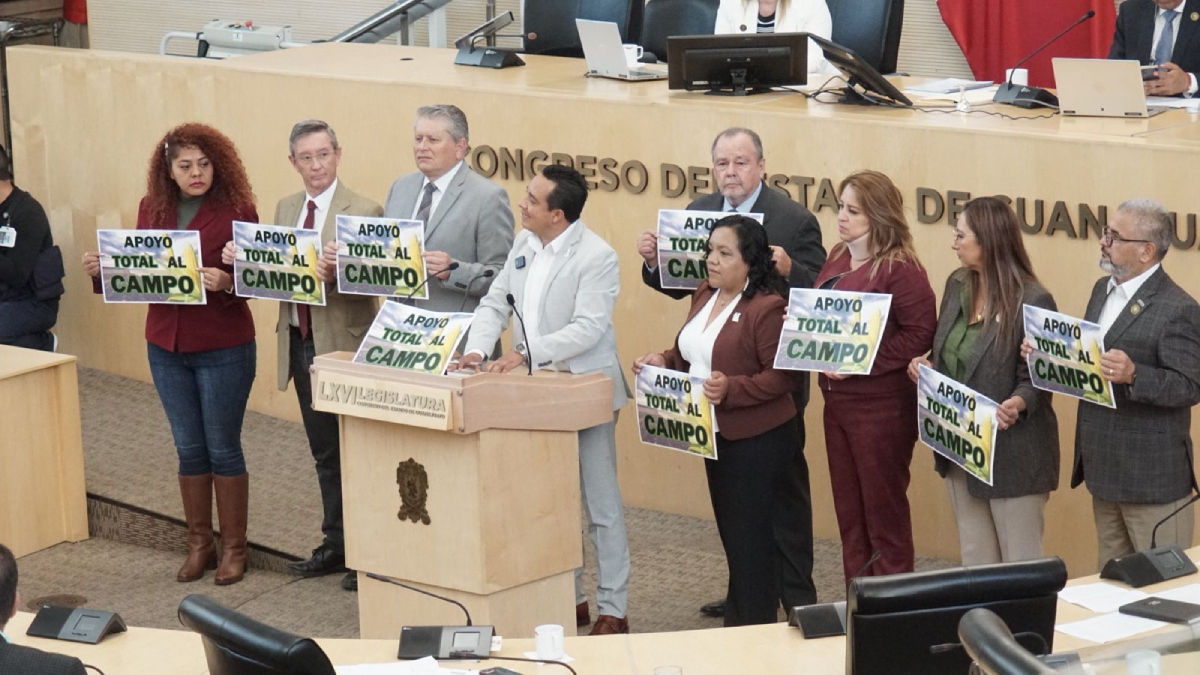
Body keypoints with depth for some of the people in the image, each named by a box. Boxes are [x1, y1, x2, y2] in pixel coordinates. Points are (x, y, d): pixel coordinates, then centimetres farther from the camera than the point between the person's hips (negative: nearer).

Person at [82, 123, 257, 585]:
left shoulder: (237, 211, -10)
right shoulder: (152, 209, 3)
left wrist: (226, 282, -32)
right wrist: (102, 269, -10)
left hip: (223, 348, -4)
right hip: (166, 346, 4)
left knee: (222, 448, 3)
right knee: (189, 448, 12)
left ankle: (234, 548, 14)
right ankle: (199, 544, 22)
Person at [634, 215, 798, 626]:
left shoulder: (767, 307, -18)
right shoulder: (705, 296, 9)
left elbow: (781, 377, -20)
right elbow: (692, 353, 20)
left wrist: (731, 388, -31)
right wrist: (664, 361, 0)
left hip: (757, 440, -9)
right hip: (716, 436, 9)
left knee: (749, 542, -2)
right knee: (731, 534, 16)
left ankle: (753, 630, 8)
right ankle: (736, 620, 26)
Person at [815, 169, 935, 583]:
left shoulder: (899, 267, -15)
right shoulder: (838, 257, 10)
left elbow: (921, 333, -20)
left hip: (881, 405, -8)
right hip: (837, 400, 8)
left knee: (884, 513, 3)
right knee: (848, 510, 14)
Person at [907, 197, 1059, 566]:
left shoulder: (1032, 301, -17)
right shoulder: (957, 285, 6)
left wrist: (1018, 404, -35)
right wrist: (926, 365, -3)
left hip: (1011, 452, -8)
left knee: (1020, 565, 3)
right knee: (974, 560, 16)